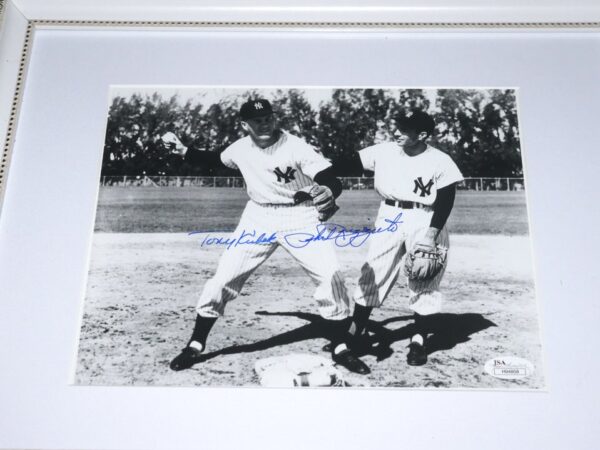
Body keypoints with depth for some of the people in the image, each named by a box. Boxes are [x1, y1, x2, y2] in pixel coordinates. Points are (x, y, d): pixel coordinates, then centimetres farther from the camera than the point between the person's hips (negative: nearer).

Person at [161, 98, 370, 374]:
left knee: (330, 276, -14)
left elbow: (331, 180, -28)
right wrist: (183, 150, 6)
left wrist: (329, 194, -51)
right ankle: (195, 346, 16)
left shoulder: (296, 147, -19)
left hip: (299, 217, -3)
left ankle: (341, 349, 6)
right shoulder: (239, 149, -3)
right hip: (258, 217, 3)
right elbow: (215, 160, 19)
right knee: (223, 278, -1)